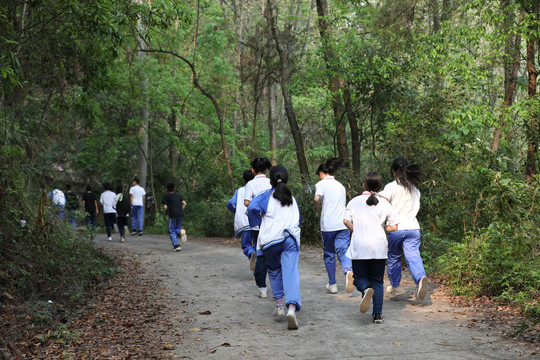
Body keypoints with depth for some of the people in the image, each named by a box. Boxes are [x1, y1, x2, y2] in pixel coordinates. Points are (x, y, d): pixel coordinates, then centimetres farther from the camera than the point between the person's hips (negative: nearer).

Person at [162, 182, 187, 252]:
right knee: (177, 229, 16)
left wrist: (166, 210, 16)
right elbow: (184, 204, 12)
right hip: (180, 215, 4)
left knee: (172, 231, 1)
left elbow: (165, 207, -5)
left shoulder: (166, 196, 4)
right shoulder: (178, 195, 18)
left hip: (173, 215, -4)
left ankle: (177, 245, -13)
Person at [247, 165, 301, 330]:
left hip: (271, 239, -2)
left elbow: (252, 207, -12)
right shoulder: (292, 199, 21)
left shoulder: (266, 196, 6)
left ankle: (279, 304, 22)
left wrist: (259, 223, 3)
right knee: (290, 273, -10)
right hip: (291, 239, 2)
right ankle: (292, 307, -30)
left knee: (274, 270, 22)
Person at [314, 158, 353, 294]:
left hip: (328, 225, -4)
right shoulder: (340, 186, 19)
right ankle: (348, 270, -34)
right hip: (343, 224, 4)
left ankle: (332, 284, 16)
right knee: (343, 250, -3)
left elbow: (317, 198, -19)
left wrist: (319, 208, -2)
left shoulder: (321, 184, 1)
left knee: (329, 254, 9)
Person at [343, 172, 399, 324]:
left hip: (359, 247, -1)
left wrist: (357, 231, 7)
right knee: (377, 281, 10)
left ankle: (365, 289, -23)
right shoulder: (384, 204, 3)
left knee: (359, 277, 12)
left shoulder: (354, 202, 3)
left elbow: (346, 221, -9)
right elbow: (394, 227, 2)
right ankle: (378, 314, 0)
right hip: (379, 246, 1)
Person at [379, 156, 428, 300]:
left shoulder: (392, 187, -4)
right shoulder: (415, 189, 14)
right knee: (413, 256, -8)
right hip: (413, 228, 3)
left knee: (394, 257, 16)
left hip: (396, 229, -3)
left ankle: (394, 285, 32)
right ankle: (421, 278, -37)